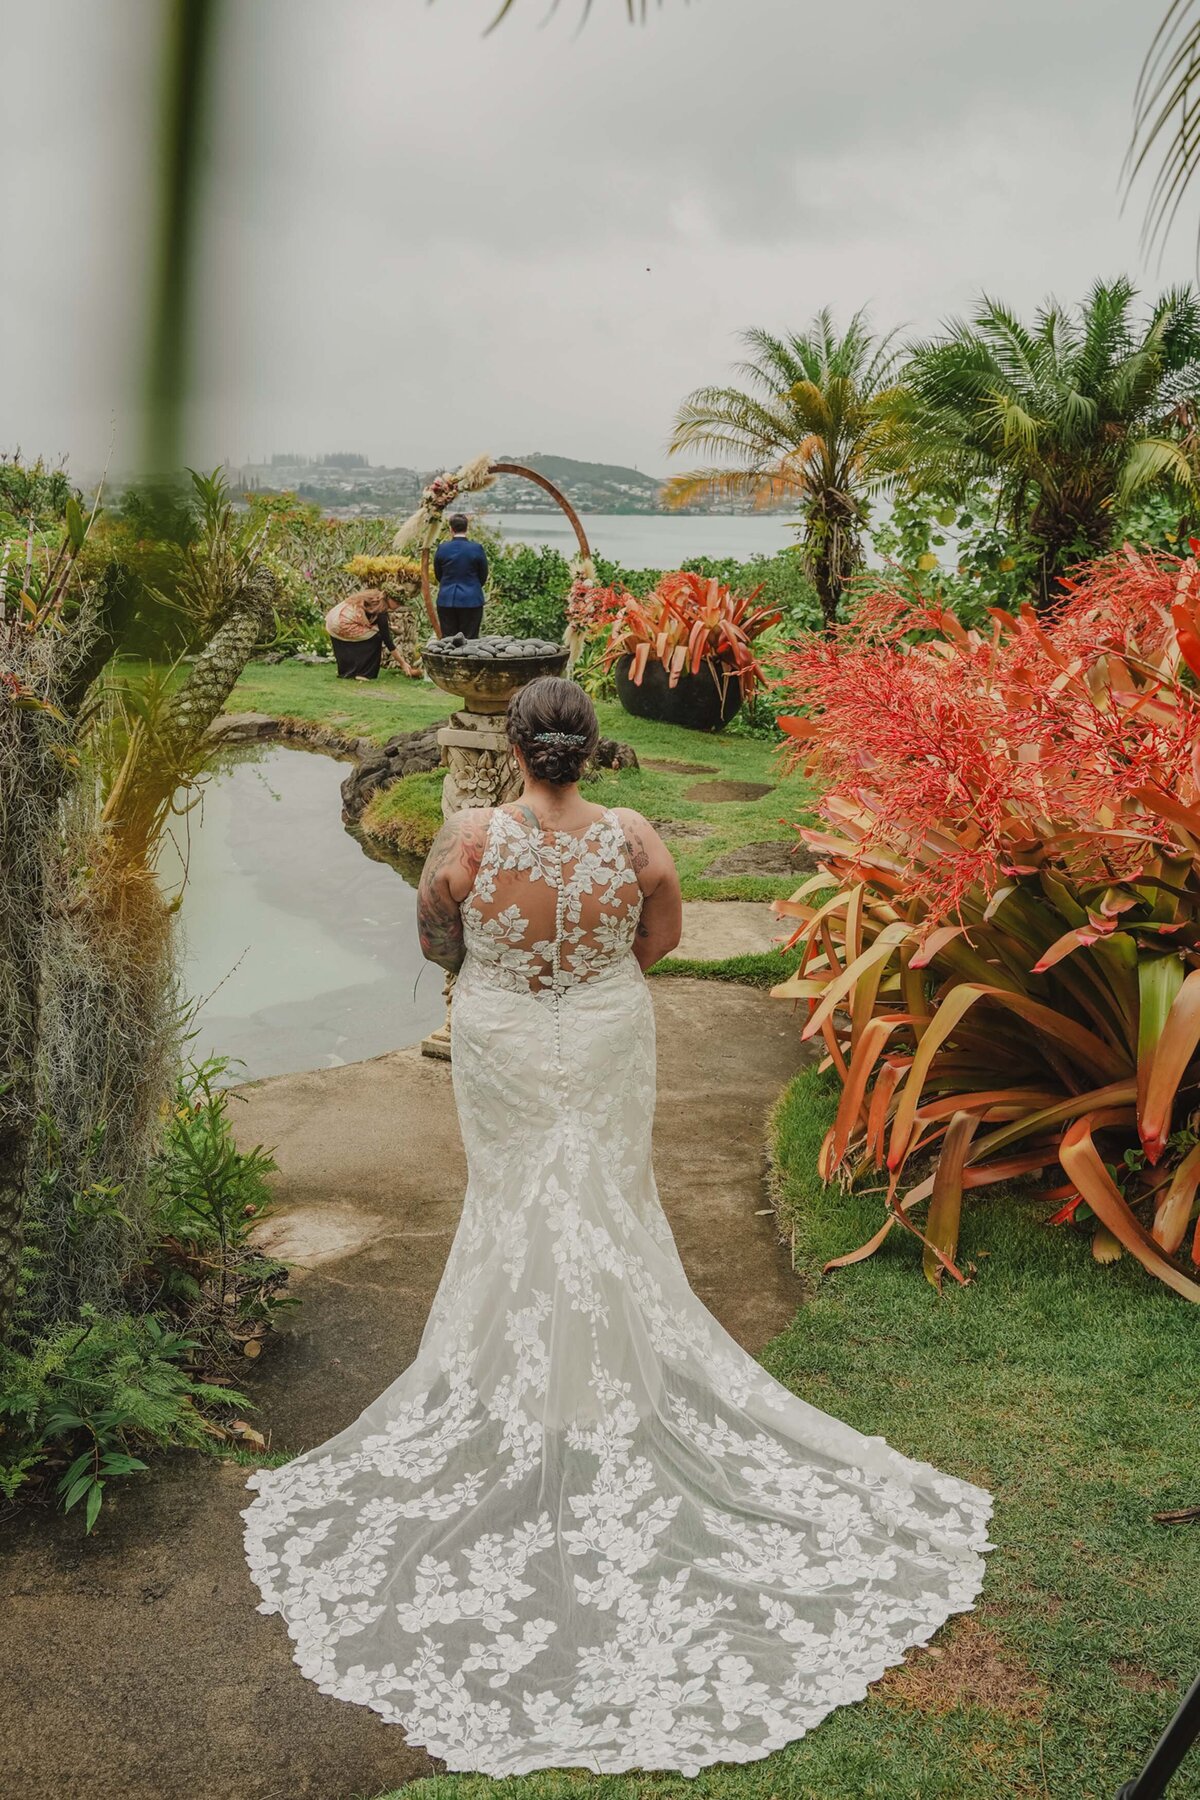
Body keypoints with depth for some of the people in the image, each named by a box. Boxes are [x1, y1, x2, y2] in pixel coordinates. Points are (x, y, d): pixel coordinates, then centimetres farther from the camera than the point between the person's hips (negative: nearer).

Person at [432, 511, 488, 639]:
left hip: (446, 600, 1)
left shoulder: (442, 548, -4)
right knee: (470, 639, 3)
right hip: (472, 600, -1)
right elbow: (483, 575, 4)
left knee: (447, 639, 7)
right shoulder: (477, 549, -7)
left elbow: (438, 575, 9)